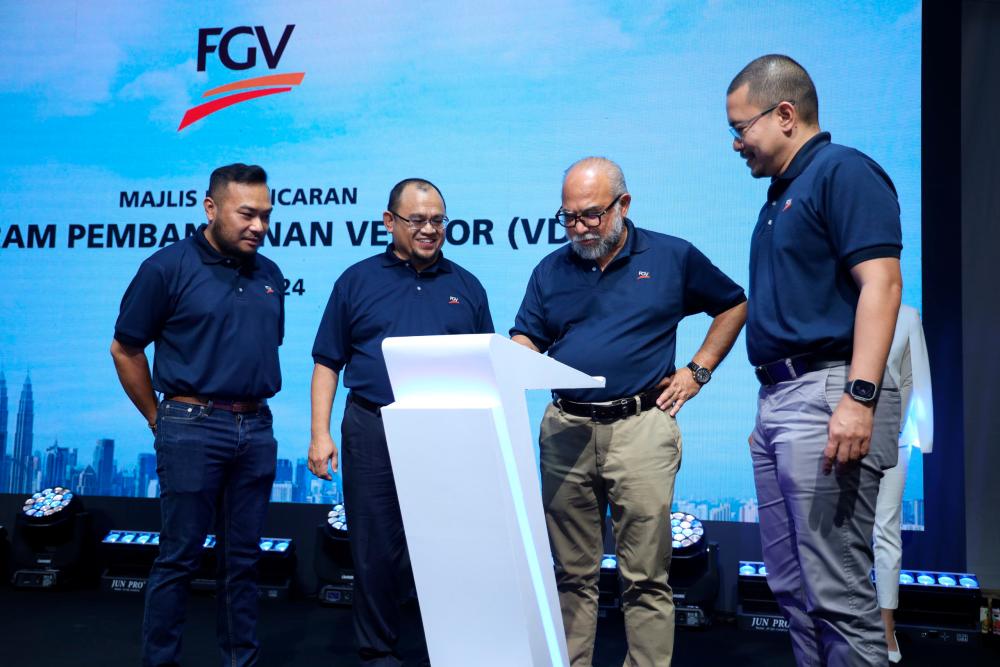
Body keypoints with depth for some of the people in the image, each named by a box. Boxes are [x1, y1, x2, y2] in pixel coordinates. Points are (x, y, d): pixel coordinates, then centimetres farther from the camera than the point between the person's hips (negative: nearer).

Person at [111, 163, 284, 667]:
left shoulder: (269, 275, 10)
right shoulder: (168, 267, -6)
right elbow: (125, 349, -2)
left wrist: (254, 407, 15)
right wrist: (159, 419, 3)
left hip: (257, 429, 5)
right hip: (193, 428, -5)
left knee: (242, 557, 12)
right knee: (179, 556, 3)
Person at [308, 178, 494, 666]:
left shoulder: (466, 287, 11)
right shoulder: (357, 281, 8)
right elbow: (328, 363, 7)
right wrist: (320, 433, -2)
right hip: (373, 431, 0)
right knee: (375, 548, 7)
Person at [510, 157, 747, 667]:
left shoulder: (673, 257, 4)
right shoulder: (550, 271, 11)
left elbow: (734, 305, 15)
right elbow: (525, 344, 7)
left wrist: (698, 370, 6)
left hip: (640, 428, -2)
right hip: (565, 430, 3)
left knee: (645, 577, 0)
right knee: (571, 574, 10)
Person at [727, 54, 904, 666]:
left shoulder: (842, 171, -6)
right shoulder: (781, 196, 21)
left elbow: (881, 284, -17)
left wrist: (859, 397, -25)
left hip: (826, 393, -10)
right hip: (777, 397, 10)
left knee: (838, 591, -6)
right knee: (792, 586, 14)